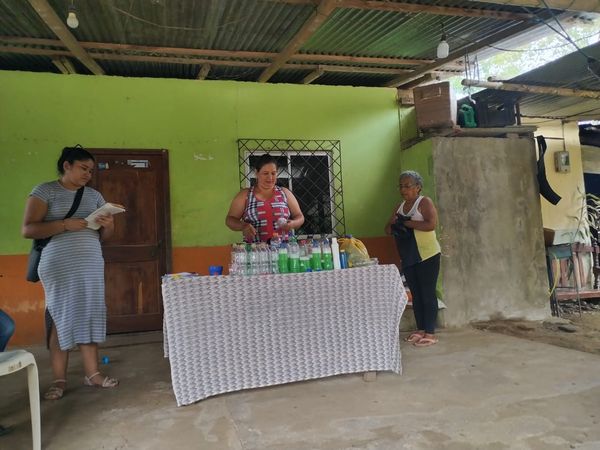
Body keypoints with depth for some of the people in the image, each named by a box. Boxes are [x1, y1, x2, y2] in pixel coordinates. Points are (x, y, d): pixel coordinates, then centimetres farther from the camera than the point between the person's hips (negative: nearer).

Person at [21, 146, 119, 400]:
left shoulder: (94, 195, 14)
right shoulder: (44, 191, 0)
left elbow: (104, 236, 16)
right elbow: (28, 230, -9)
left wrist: (108, 225, -7)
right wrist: (66, 225, -19)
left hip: (91, 265, 5)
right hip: (58, 266, -4)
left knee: (89, 316, 5)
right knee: (61, 318, 0)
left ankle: (92, 373, 13)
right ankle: (59, 380, 10)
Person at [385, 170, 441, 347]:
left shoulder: (425, 202, -9)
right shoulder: (400, 206, 13)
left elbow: (431, 224, -24)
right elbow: (388, 229, 12)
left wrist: (406, 223, -19)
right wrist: (395, 223, -11)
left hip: (427, 255, -7)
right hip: (408, 257, 7)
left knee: (428, 294, -3)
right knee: (416, 294, 12)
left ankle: (430, 333, 4)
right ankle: (420, 329, 21)